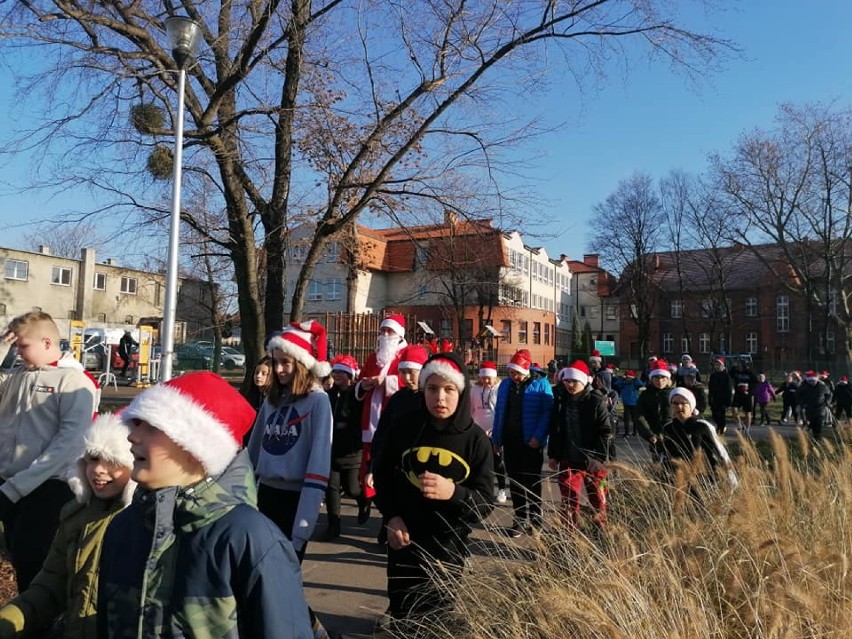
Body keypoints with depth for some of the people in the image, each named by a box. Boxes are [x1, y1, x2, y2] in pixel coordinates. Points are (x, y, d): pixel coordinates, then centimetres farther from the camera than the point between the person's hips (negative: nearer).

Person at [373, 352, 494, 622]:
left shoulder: (475, 438, -13)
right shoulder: (404, 425, -11)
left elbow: (485, 504, -13)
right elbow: (382, 474, 3)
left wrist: (453, 493, -33)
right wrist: (391, 516, -11)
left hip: (448, 545, 0)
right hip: (404, 539, 1)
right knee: (400, 611, 19)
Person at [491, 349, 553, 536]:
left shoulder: (541, 385, -8)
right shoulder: (505, 385, 7)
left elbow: (547, 413, -14)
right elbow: (498, 413, 10)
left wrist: (538, 437, -21)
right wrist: (496, 439, 9)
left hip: (531, 442, -5)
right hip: (510, 441, 5)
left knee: (532, 482, 7)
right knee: (515, 481, 12)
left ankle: (535, 519, 22)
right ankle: (520, 519, 24)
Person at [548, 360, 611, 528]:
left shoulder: (596, 401, -10)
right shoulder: (560, 399, 1)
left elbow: (605, 431, -10)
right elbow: (554, 429, 8)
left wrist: (599, 458, -14)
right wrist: (552, 455, 6)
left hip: (592, 461, -2)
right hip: (568, 459, 3)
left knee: (597, 500, 14)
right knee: (568, 500, 5)